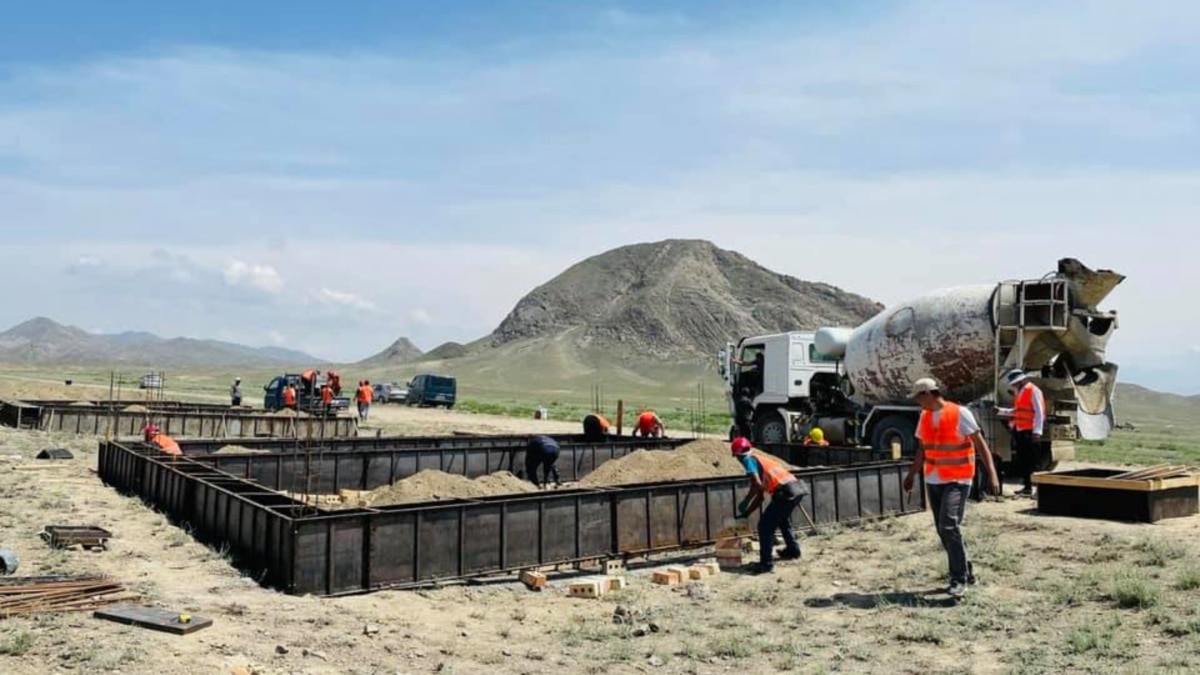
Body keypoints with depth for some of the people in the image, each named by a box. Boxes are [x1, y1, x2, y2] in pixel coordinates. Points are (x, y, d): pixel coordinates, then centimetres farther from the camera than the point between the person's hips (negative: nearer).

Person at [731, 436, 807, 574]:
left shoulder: (749, 459, 3)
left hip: (785, 491, -9)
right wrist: (746, 513, 30)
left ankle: (766, 563, -2)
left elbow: (757, 484, -13)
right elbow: (760, 496, 30)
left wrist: (745, 502, -1)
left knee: (765, 526, -2)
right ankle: (793, 550, 47)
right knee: (782, 519, 33)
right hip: (796, 487, 9)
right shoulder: (760, 459, 29)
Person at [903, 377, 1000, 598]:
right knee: (943, 530, 9)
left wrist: (992, 474, -17)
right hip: (933, 480, 7)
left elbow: (980, 444, -11)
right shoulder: (925, 417, 9)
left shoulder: (960, 413, -11)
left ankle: (959, 579, -9)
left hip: (957, 480, -7)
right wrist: (911, 475, 14)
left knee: (949, 526, -17)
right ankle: (966, 571, 25)